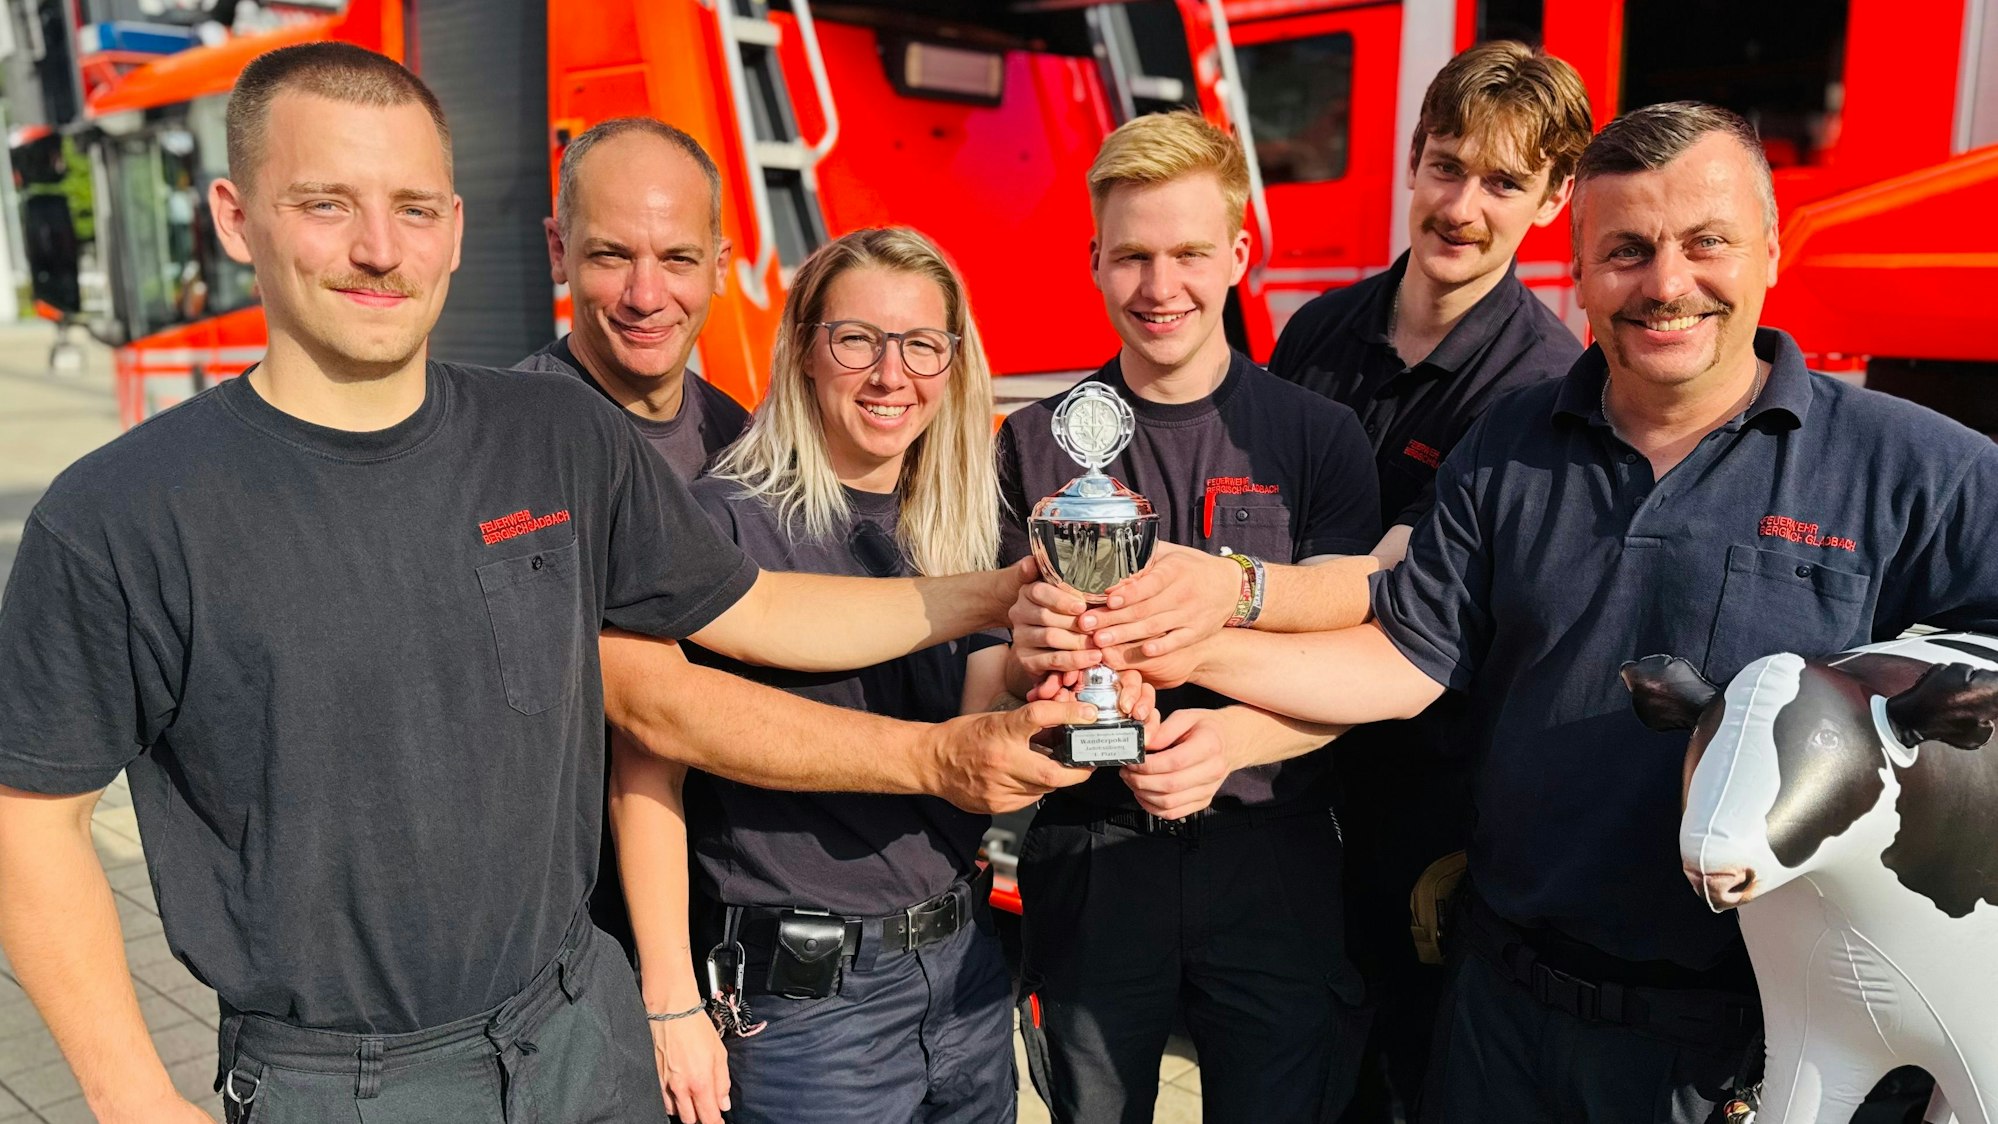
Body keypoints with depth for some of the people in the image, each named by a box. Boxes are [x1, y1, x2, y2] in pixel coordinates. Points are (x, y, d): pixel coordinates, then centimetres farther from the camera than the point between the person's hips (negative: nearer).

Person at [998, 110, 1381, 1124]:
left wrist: (1234, 737, -24)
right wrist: (1042, 675, -22)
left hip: (1270, 856, -1)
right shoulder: (1036, 444, 3)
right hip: (1087, 860, 1)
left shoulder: (1318, 437, 0)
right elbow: (996, 653, 2)